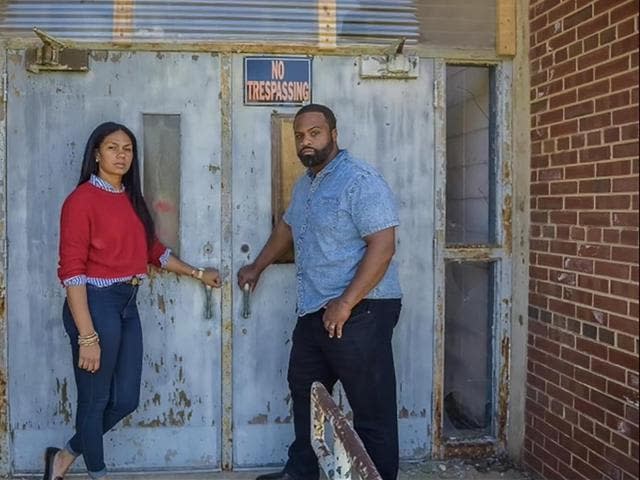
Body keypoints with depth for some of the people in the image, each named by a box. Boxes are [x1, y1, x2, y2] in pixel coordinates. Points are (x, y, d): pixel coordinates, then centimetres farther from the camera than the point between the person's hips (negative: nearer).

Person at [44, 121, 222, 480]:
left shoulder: (132, 199, 12)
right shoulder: (82, 199, -10)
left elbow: (152, 249, 24)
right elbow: (72, 270, -16)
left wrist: (197, 273, 27)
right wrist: (87, 336, -20)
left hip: (128, 304, 8)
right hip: (95, 304, -8)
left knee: (126, 399, 11)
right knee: (95, 400, 6)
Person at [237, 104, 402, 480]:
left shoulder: (360, 181, -15)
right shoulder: (304, 185, 14)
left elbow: (382, 245, -22)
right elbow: (287, 228, 31)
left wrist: (345, 303, -24)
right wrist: (257, 268, 37)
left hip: (360, 312, -10)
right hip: (314, 311, 10)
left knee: (372, 408, 0)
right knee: (304, 390, 22)